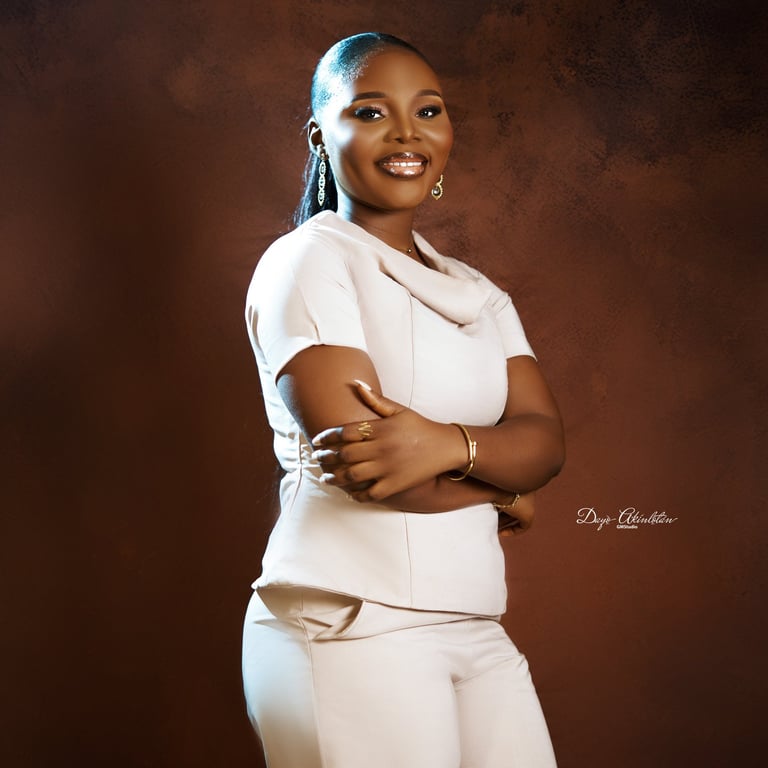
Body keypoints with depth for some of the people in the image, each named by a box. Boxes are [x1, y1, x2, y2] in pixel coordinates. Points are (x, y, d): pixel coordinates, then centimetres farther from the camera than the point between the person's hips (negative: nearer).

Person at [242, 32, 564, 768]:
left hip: (474, 626, 6)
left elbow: (544, 438, 2)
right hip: (351, 626, -6)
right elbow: (360, 463, -15)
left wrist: (449, 444, -18)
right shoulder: (308, 260, -5)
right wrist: (498, 489, -1)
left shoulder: (478, 293, 16)